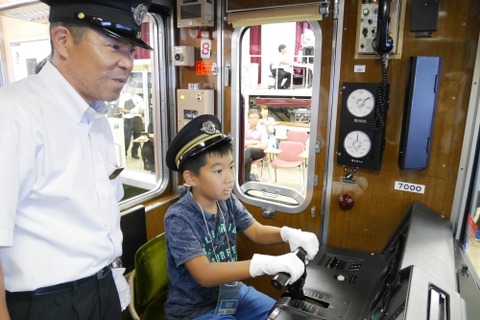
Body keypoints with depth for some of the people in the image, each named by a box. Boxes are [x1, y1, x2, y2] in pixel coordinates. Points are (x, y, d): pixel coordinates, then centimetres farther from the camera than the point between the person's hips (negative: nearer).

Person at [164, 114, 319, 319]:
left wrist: (288, 234, -25)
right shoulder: (178, 218, -26)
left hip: (232, 292, 6)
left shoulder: (228, 201, -6)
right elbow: (204, 274, -34)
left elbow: (257, 232, -3)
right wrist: (267, 264, -43)